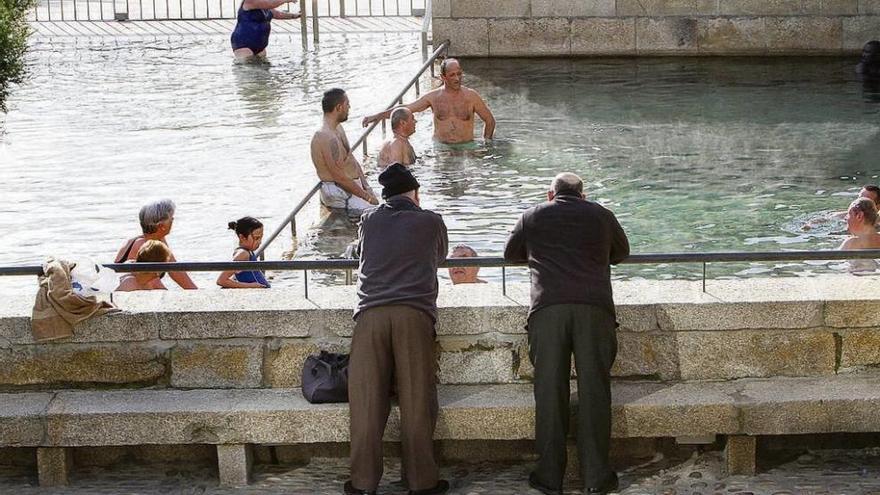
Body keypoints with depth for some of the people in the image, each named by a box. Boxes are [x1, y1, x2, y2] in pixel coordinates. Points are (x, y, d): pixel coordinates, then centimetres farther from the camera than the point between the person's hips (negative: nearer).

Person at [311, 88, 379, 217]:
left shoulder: (338, 128, 11)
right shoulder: (327, 138, -23)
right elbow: (340, 177, -22)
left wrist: (366, 187, 5)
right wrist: (366, 196, -14)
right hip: (338, 195, -10)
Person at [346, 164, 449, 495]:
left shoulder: (368, 221, 16)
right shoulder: (431, 221, 13)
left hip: (370, 314, 2)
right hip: (414, 314, -1)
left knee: (367, 401, 3)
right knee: (416, 402, 2)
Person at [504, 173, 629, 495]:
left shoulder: (532, 216, 21)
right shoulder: (601, 215, 22)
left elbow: (510, 254, 36)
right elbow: (621, 253, 38)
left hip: (547, 308, 0)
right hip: (595, 307, 0)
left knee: (549, 392, 2)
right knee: (594, 390, 1)